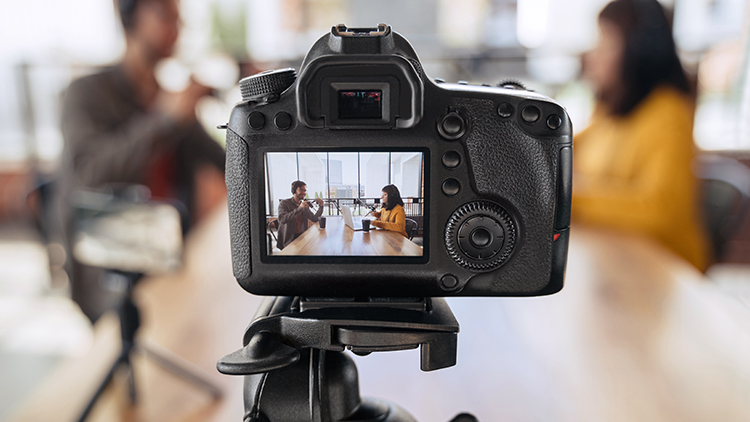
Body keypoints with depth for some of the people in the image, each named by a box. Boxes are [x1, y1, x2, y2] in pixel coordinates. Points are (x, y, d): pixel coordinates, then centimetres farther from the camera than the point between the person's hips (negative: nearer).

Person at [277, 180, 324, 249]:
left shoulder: (305, 205, 15)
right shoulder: (284, 203, -5)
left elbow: (314, 219, 17)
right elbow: (282, 220, -23)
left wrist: (320, 206, 1)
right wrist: (299, 209, -29)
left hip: (302, 237, 6)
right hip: (289, 239, -6)